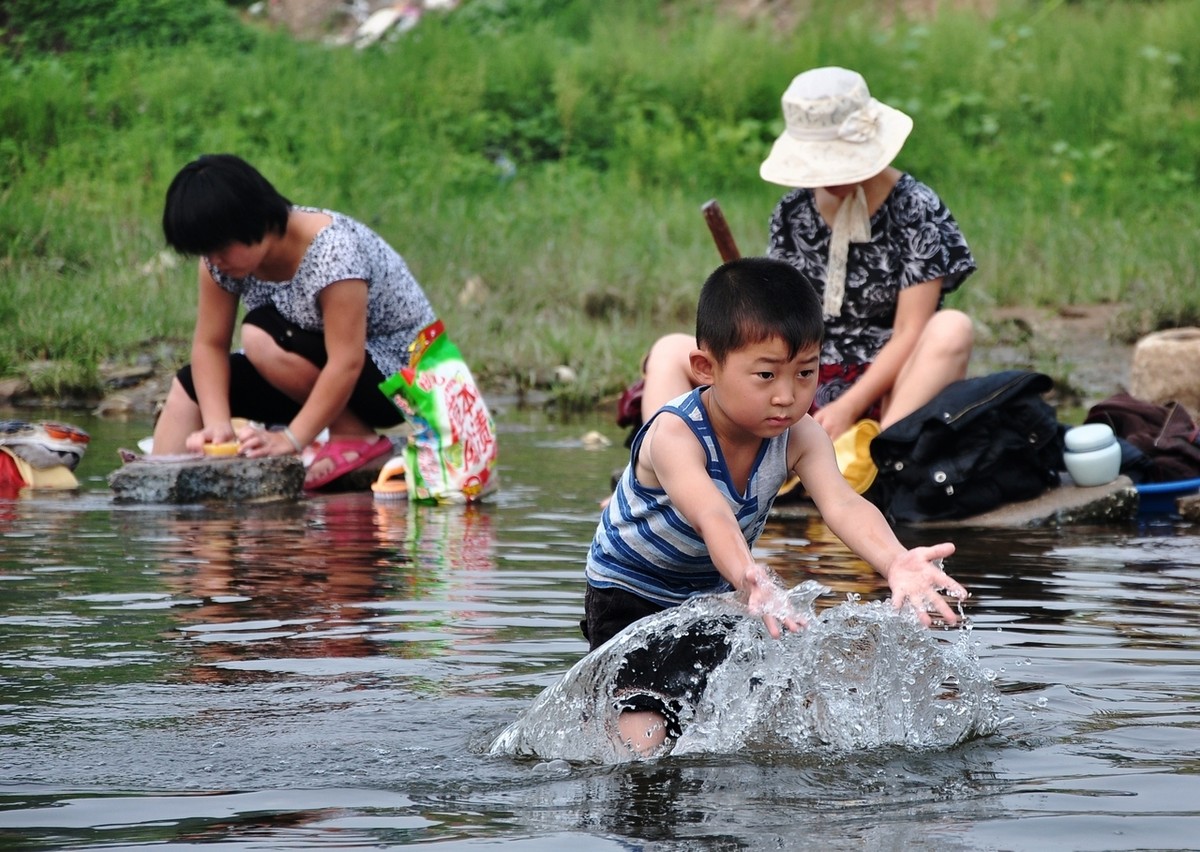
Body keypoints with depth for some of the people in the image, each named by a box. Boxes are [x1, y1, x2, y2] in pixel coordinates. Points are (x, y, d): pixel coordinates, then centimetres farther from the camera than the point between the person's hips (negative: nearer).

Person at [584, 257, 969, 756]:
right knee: (638, 747, -21)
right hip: (630, 597, -6)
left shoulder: (799, 438, -18)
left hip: (714, 597, 6)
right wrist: (749, 580, -74)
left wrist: (895, 561, -58)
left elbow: (842, 504, -36)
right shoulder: (674, 435, -34)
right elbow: (713, 517, -52)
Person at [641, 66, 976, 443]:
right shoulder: (794, 211, 9)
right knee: (671, 352, -11)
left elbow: (909, 334, -10)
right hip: (807, 380, 4)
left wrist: (848, 408, -22)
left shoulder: (916, 209, -4)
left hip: (886, 389, -4)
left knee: (953, 329, -34)